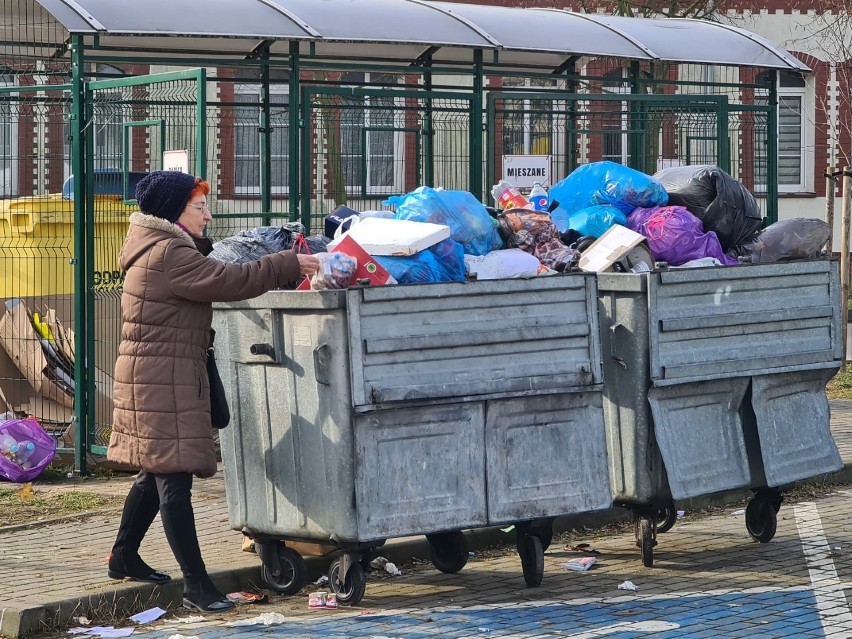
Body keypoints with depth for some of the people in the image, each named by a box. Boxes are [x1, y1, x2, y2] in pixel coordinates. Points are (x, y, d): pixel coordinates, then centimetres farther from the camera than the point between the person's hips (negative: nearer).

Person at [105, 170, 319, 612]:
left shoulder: (164, 249, 18)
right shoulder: (169, 254, -17)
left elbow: (214, 276, 17)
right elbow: (230, 281, -20)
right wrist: (291, 265, -13)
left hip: (156, 379, 11)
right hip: (163, 381, -11)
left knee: (157, 473, 18)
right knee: (174, 479, -11)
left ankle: (124, 557, 30)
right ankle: (196, 584, -12)